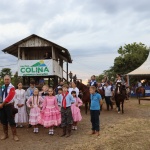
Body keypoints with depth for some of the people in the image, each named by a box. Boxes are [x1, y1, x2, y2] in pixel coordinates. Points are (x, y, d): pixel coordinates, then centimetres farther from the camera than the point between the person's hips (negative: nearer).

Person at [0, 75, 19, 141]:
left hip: (9, 105, -5)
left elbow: (9, 97, -18)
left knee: (11, 120, -3)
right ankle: (5, 134, 26)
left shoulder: (12, 87, -11)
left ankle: (14, 135, 6)